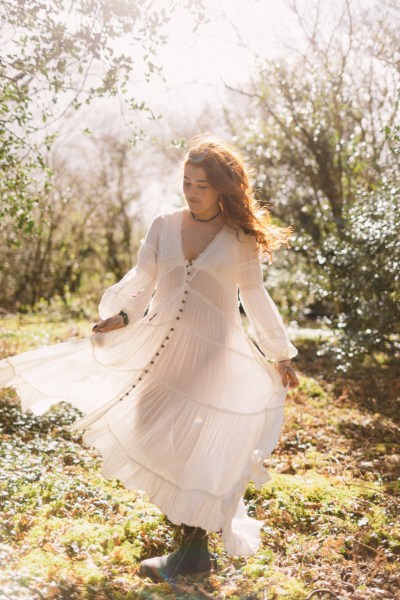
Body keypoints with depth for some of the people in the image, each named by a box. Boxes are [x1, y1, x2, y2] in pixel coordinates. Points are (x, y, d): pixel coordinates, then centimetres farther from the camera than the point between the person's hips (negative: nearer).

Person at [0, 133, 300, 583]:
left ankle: (193, 550, 15)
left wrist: (280, 355, 10)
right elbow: (141, 280, 4)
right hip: (161, 347, 3)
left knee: (202, 449, 0)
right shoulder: (164, 226, 3)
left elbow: (255, 297, 7)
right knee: (164, 441, 7)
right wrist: (120, 315, -15)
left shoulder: (241, 238, -1)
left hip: (213, 357, -3)